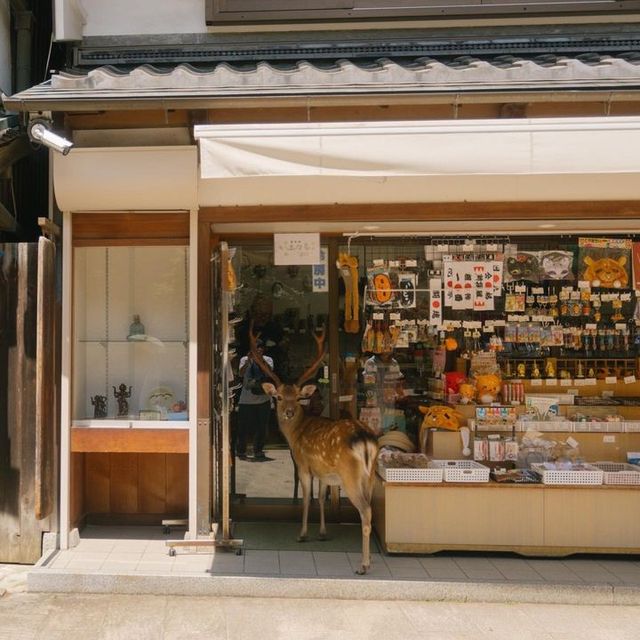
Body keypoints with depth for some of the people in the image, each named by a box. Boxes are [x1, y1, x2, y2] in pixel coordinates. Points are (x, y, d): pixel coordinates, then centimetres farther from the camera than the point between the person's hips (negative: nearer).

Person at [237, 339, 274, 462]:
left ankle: (258, 452, 21)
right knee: (244, 428, 2)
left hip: (263, 399, 2)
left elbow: (269, 370, -17)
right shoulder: (245, 359, 0)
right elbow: (241, 373, -17)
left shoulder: (267, 360, 3)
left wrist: (261, 358, -31)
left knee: (262, 427, 7)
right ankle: (241, 451, 18)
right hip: (246, 400, -1)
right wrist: (248, 360, -31)